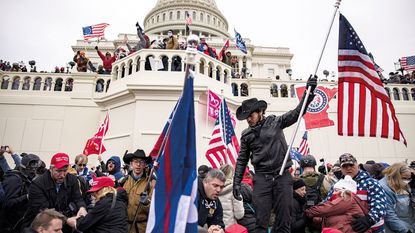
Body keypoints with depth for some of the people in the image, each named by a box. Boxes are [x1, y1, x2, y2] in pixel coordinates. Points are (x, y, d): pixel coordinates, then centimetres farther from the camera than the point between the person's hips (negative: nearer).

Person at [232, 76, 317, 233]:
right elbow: (242, 160, 11)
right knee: (261, 220, -1)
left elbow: (297, 113, -3)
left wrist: (309, 92, -14)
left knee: (284, 219, 5)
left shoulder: (276, 122, 3)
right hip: (261, 178, 1)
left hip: (283, 176, -1)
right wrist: (236, 183, 6)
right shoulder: (246, 135, 8)